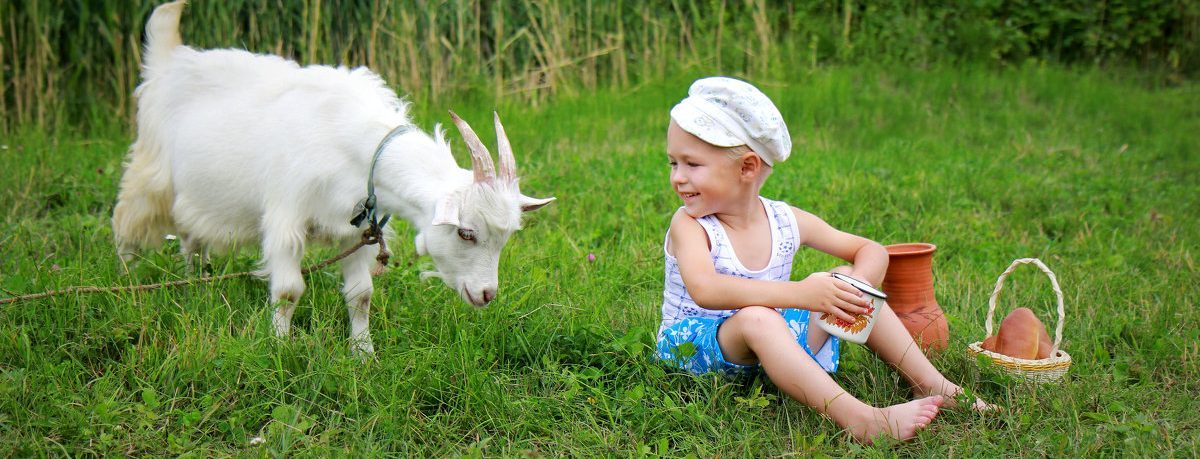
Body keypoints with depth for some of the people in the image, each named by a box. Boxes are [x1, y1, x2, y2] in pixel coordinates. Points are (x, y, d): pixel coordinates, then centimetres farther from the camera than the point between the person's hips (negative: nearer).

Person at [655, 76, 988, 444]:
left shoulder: (786, 221, -2)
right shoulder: (689, 226, -15)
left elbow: (872, 251, 6)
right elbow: (704, 289, -36)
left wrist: (856, 285, -20)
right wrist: (797, 294, -45)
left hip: (773, 343, 5)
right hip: (695, 347, -5)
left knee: (844, 278, -4)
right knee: (755, 317, -36)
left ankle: (929, 383, -4)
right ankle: (857, 418, -50)